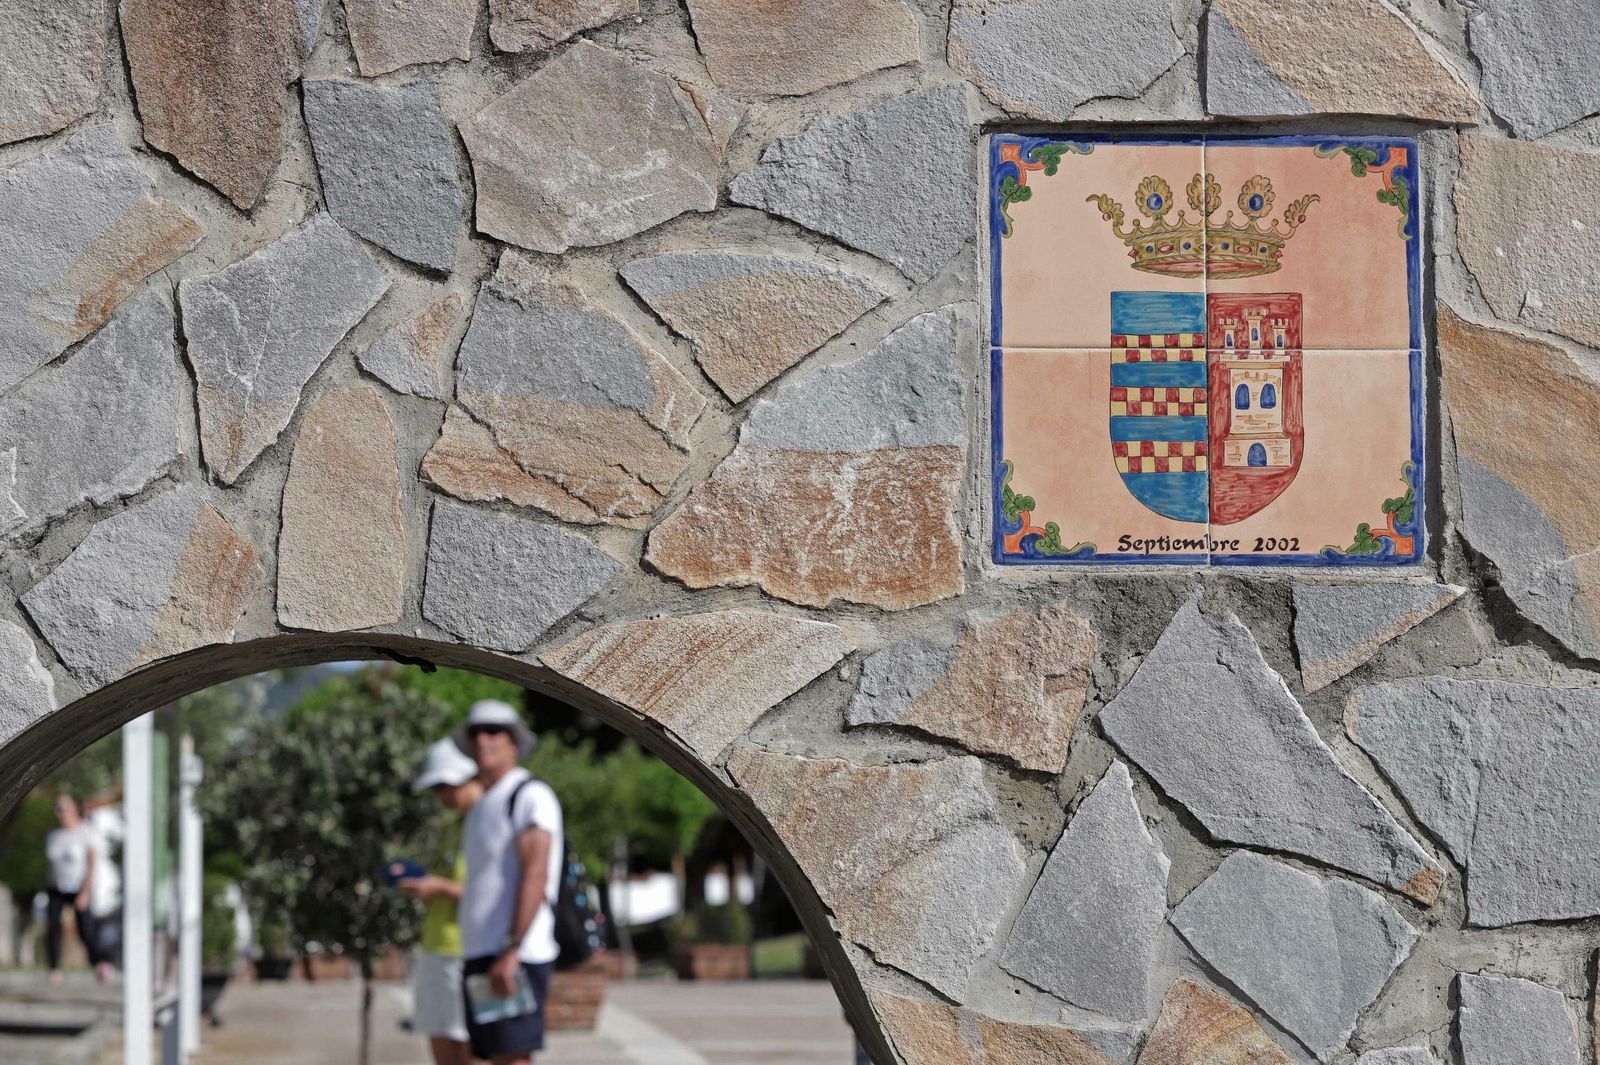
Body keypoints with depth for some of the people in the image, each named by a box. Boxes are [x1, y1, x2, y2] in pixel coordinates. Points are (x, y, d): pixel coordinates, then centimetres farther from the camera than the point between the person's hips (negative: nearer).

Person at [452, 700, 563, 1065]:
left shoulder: (530, 796, -5)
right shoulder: (483, 808, 23)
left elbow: (535, 877, -15)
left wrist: (511, 950, -23)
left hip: (514, 957, -9)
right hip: (479, 953, 9)